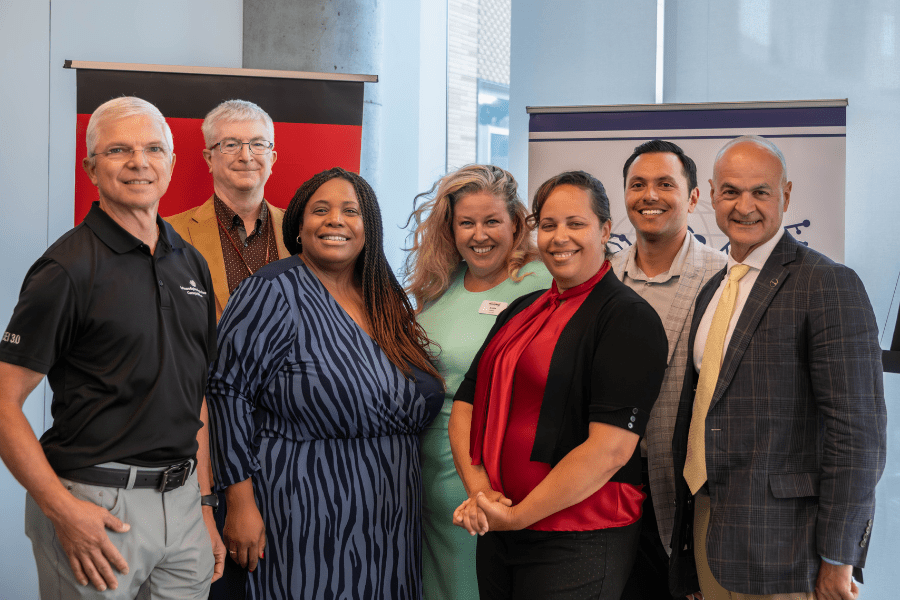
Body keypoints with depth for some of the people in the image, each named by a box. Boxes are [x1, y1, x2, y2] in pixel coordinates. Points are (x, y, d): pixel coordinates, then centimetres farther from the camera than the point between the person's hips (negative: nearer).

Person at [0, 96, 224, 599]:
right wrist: (62, 510, -19)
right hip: (96, 508, -6)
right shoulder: (68, 269, -9)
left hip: (181, 500, 6)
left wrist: (204, 503, 11)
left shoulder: (191, 264, 10)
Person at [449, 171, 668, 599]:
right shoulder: (522, 311, 12)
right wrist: (478, 489, -8)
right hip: (496, 534, 7)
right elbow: (466, 405, 10)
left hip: (576, 547, -6)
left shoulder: (629, 318, -10)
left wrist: (519, 516, -14)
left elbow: (610, 448, -20)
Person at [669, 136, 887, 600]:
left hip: (781, 543, -7)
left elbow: (858, 431, -15)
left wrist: (837, 558, -16)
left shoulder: (828, 285, -12)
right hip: (705, 526, 7)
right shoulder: (712, 290, 14)